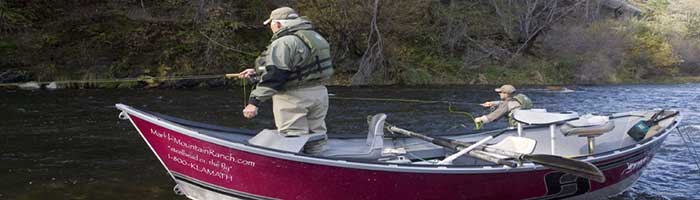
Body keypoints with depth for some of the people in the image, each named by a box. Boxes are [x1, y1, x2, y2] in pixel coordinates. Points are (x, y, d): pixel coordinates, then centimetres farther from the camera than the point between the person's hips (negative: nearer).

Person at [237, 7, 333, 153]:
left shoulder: (283, 43, -15)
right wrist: (257, 72, 24)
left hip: (294, 99, -9)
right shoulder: (315, 37, 15)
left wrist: (255, 101, -22)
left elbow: (273, 75, -22)